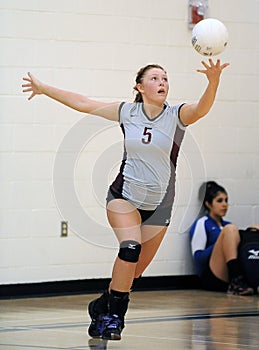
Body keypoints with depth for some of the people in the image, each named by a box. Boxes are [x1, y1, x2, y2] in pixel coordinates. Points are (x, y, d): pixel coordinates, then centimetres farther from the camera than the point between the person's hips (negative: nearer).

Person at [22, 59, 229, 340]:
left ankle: (102, 307, 30)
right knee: (130, 247, -26)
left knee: (133, 272, 5)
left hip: (159, 204, 1)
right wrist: (43, 89, 7)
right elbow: (84, 104, 5)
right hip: (125, 196, -1)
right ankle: (113, 317, -17)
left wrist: (213, 81, -50)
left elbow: (201, 108, -30)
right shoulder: (127, 112, -3)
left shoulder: (176, 115, -8)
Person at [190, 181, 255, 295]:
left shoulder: (227, 225, 29)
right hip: (212, 278, -6)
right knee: (230, 229, -21)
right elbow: (197, 257, -3)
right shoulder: (201, 224, 8)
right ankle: (236, 282, -41)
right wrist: (219, 245, -14)